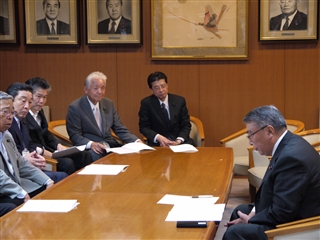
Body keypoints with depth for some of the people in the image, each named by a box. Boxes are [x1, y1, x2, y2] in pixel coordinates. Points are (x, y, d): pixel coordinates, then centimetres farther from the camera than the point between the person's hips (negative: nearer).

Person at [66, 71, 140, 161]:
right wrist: (91, 144, -28)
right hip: (89, 150, -6)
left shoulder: (109, 104, 12)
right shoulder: (75, 108, -5)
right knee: (95, 156, -39)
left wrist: (136, 141, -5)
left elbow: (120, 129, 13)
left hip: (111, 146, 6)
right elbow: (75, 136, -8)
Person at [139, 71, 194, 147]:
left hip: (179, 142, 2)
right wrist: (158, 137, -18)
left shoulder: (179, 101, 4)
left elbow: (186, 125, 5)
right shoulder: (146, 103, -1)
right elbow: (143, 127, -1)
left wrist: (178, 141, -13)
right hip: (157, 144, -2)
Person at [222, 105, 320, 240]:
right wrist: (254, 213, 0)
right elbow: (274, 192, 13)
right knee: (240, 211, 21)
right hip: (290, 214, 11)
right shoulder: (289, 144, 4)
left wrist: (250, 221, -12)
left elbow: (281, 213, -26)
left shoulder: (291, 157, -27)